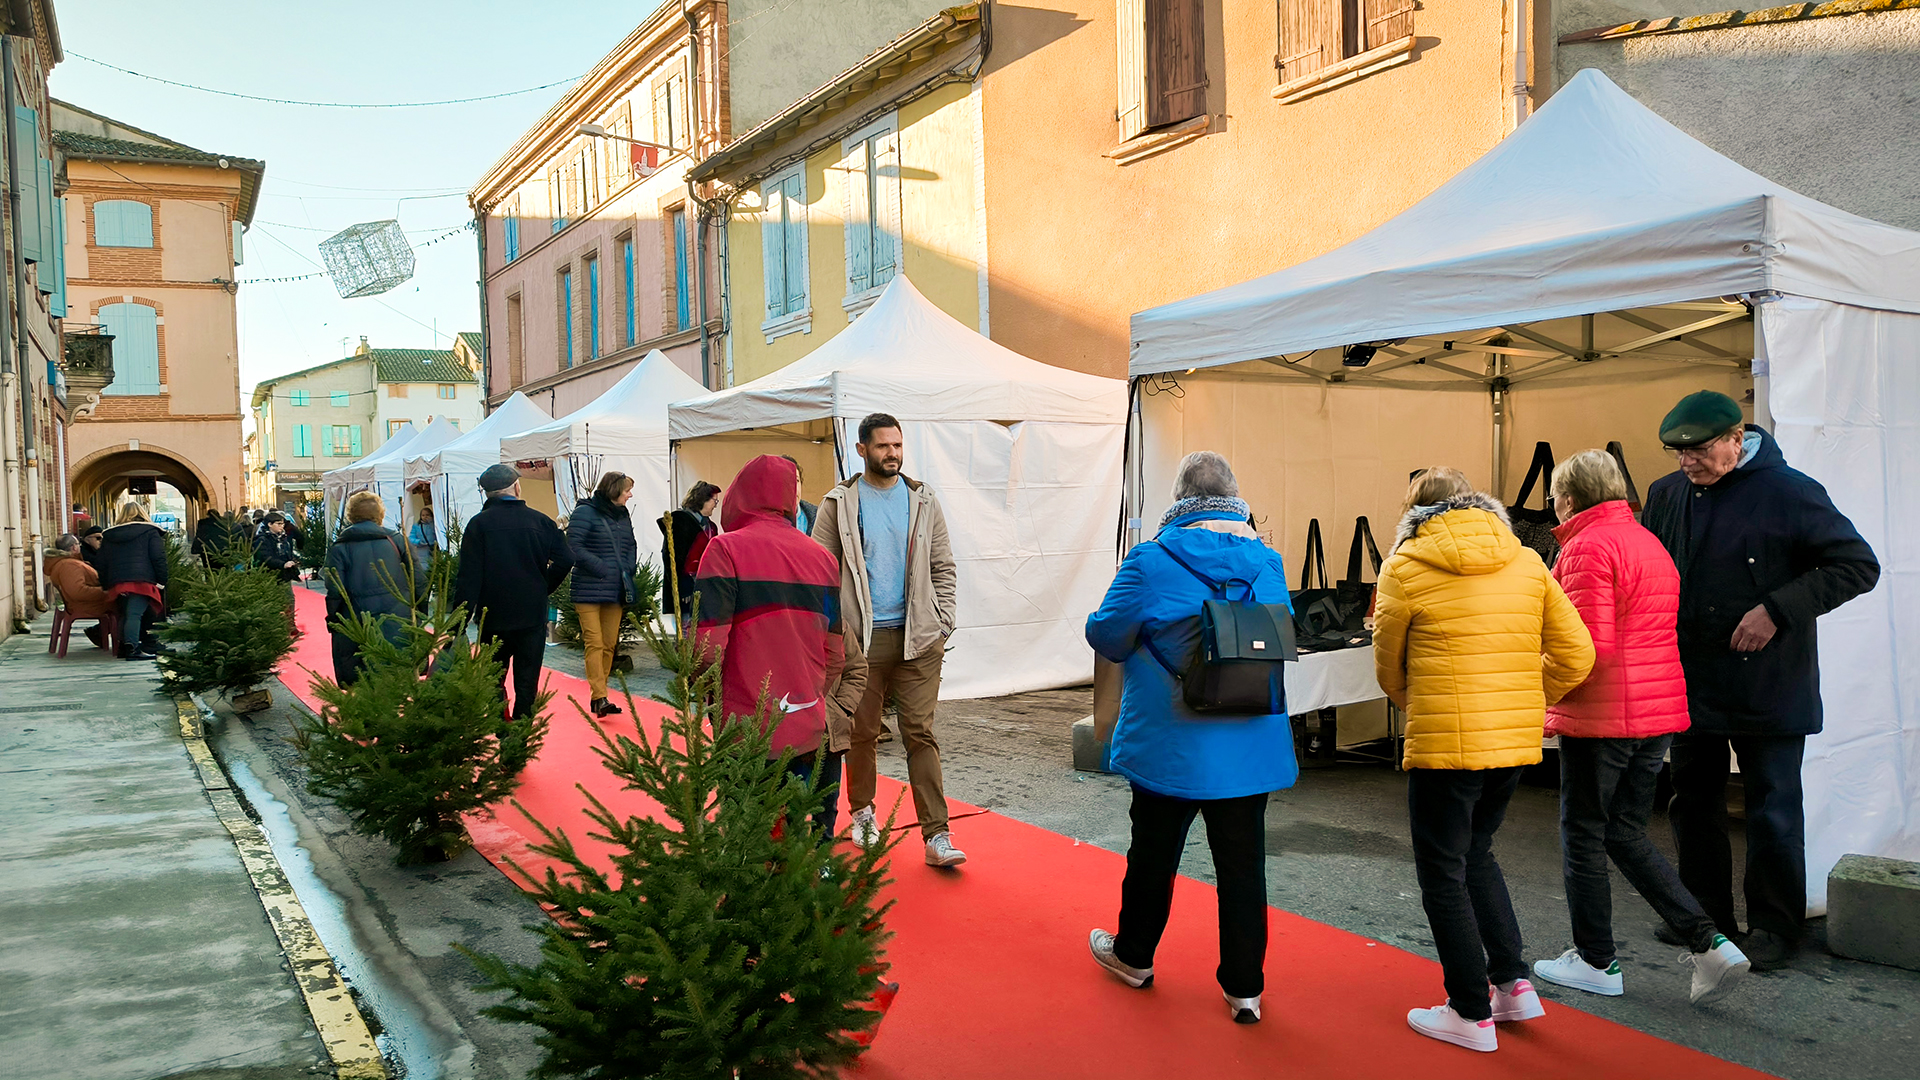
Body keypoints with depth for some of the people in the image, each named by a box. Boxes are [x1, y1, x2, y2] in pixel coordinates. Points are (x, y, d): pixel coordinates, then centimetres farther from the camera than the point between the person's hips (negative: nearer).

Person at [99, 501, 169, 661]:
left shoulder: (108, 535, 21)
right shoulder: (150, 532, 7)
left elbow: (102, 564, 19)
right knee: (135, 613, -15)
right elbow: (159, 559, -2)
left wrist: (106, 585, 22)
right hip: (142, 580, -5)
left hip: (117, 582, 5)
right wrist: (162, 582, 0)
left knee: (126, 613, 16)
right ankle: (131, 647, -27)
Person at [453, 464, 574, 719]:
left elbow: (468, 577, -10)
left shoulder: (479, 524, -5)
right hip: (533, 616, 1)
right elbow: (565, 559, -6)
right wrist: (543, 589, 8)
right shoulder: (540, 521, 0)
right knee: (527, 682, 7)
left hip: (494, 615, -1)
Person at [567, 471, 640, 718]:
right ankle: (599, 697, -10)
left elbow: (631, 545, 23)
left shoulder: (623, 515, 14)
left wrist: (628, 569, 5)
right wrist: (603, 570, -17)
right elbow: (574, 548, -15)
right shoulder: (584, 513, -8)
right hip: (590, 590, -7)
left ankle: (598, 697, 16)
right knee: (594, 643, -9)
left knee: (610, 644, 9)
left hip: (616, 591, 7)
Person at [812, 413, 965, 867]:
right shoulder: (839, 503, 2)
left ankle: (937, 836, -3)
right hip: (861, 637, -1)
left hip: (919, 637, 1)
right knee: (861, 732, 10)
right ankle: (863, 813, 31)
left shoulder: (922, 500, 8)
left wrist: (943, 621, 1)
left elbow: (943, 566, 10)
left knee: (920, 732, -2)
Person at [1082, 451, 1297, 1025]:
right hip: (1251, 746, 3)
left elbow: (1106, 635, -5)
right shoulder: (1267, 562, 0)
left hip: (1170, 743, -2)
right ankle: (1245, 988, 18)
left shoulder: (1151, 561, -13)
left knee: (1155, 851, 16)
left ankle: (1134, 955, 36)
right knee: (1242, 861, 10)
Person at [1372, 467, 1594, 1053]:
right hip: (1517, 741, 6)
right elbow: (1575, 655, 5)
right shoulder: (1527, 561, 7)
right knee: (1476, 854, 24)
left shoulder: (1405, 568, -5)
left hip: (1444, 743, -6)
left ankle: (1472, 1014, 16)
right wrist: (1526, 703, 16)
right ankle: (1513, 984, 25)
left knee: (1443, 873, 8)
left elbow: (1389, 669, 4)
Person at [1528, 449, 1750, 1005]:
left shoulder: (1587, 547, -14)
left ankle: (1595, 961, 17)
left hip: (1600, 717, -9)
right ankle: (1708, 944, 10)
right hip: (1658, 712, 9)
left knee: (1583, 836, 6)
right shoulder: (1650, 543, 14)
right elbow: (1659, 634, 17)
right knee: (1626, 835, 18)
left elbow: (1590, 645, -22)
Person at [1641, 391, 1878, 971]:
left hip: (1769, 689, -5)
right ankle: (1705, 914, 30)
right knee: (1693, 803, 15)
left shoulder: (1790, 493, -10)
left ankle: (1775, 928, 19)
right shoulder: (1666, 495, 4)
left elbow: (1858, 565, -8)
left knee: (1773, 814, 4)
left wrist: (1777, 610, -17)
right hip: (1689, 685, 5)